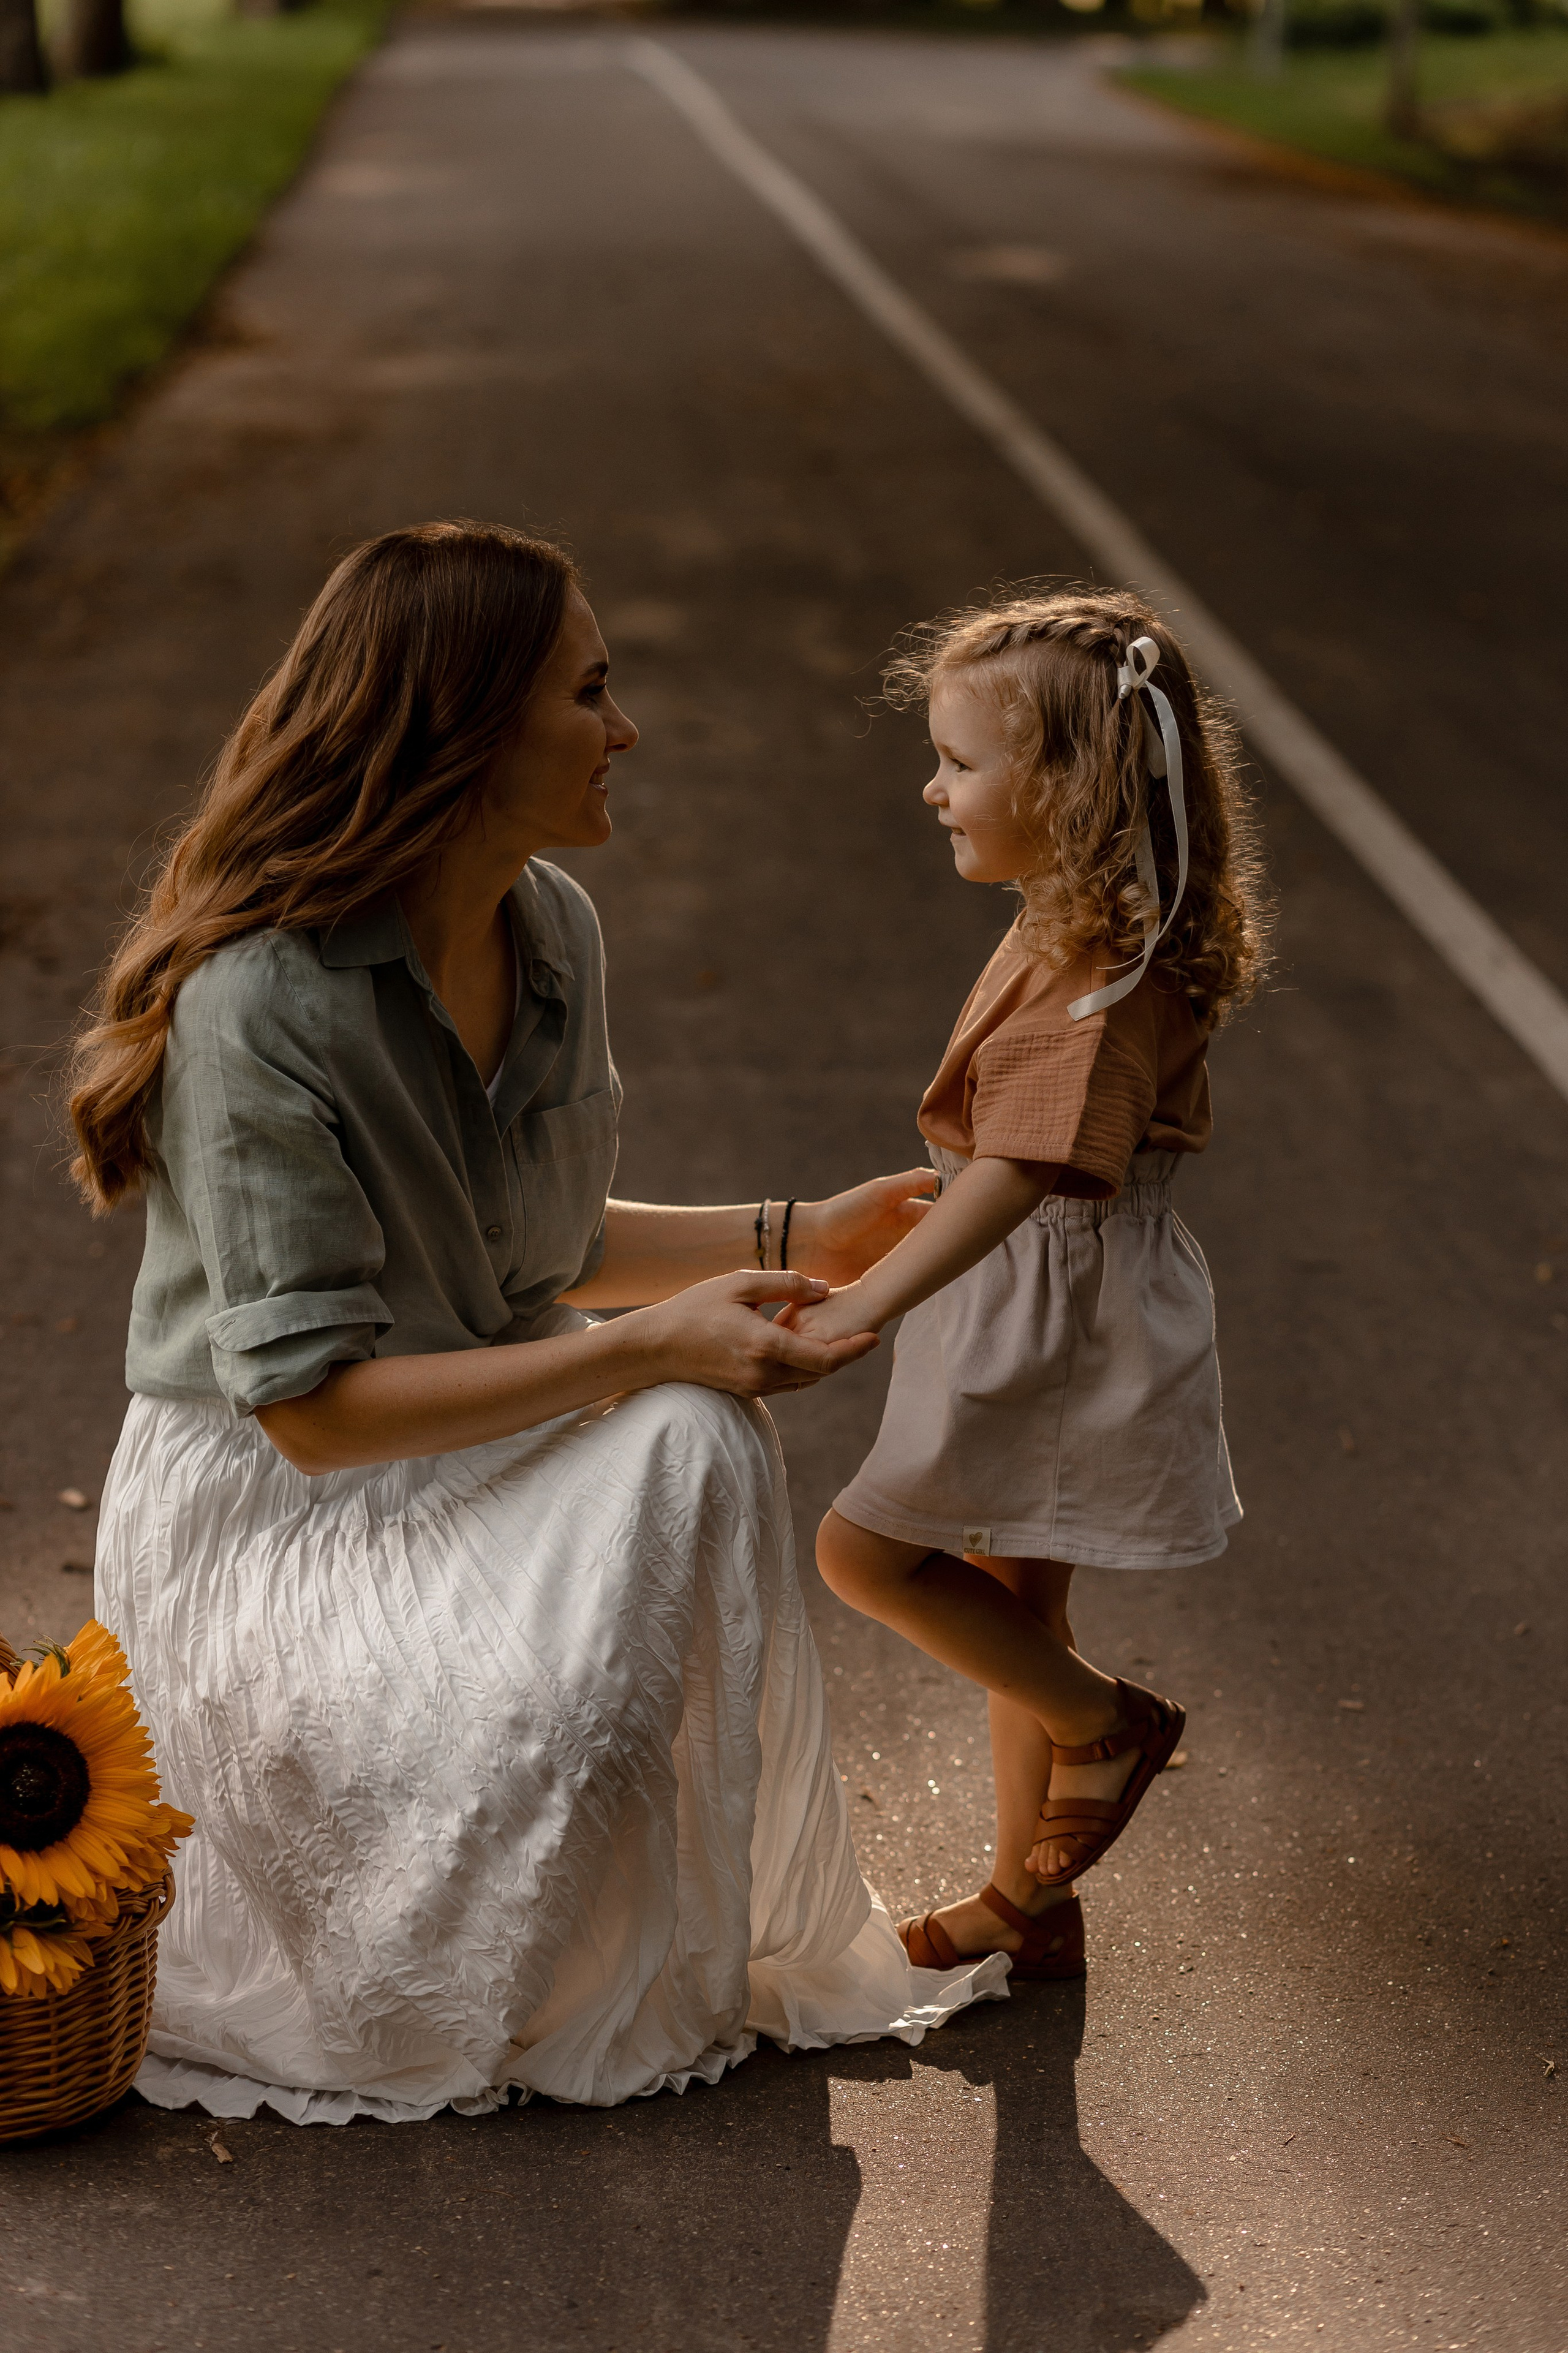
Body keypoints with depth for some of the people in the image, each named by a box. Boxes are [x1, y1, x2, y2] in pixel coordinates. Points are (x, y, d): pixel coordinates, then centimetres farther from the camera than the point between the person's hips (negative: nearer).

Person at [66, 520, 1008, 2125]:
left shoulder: (550, 927, 0)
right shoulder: (260, 1004, -26)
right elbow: (313, 1403, -26)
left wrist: (795, 1240, 7)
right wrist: (645, 1350, -29)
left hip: (467, 1457, 7)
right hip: (267, 1509, -7)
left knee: (697, 1446, -24)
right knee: (560, 1710, -28)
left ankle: (685, 1964, -3)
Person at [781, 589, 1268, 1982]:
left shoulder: (1100, 980, -25)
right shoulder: (1077, 934, 6)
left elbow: (1016, 1173, -35)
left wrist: (864, 1305, -41)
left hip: (1058, 1316, -10)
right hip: (1033, 1310, 10)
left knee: (863, 1546, -6)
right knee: (1007, 1602, 17)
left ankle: (1107, 1722, 10)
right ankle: (1031, 1906, 31)